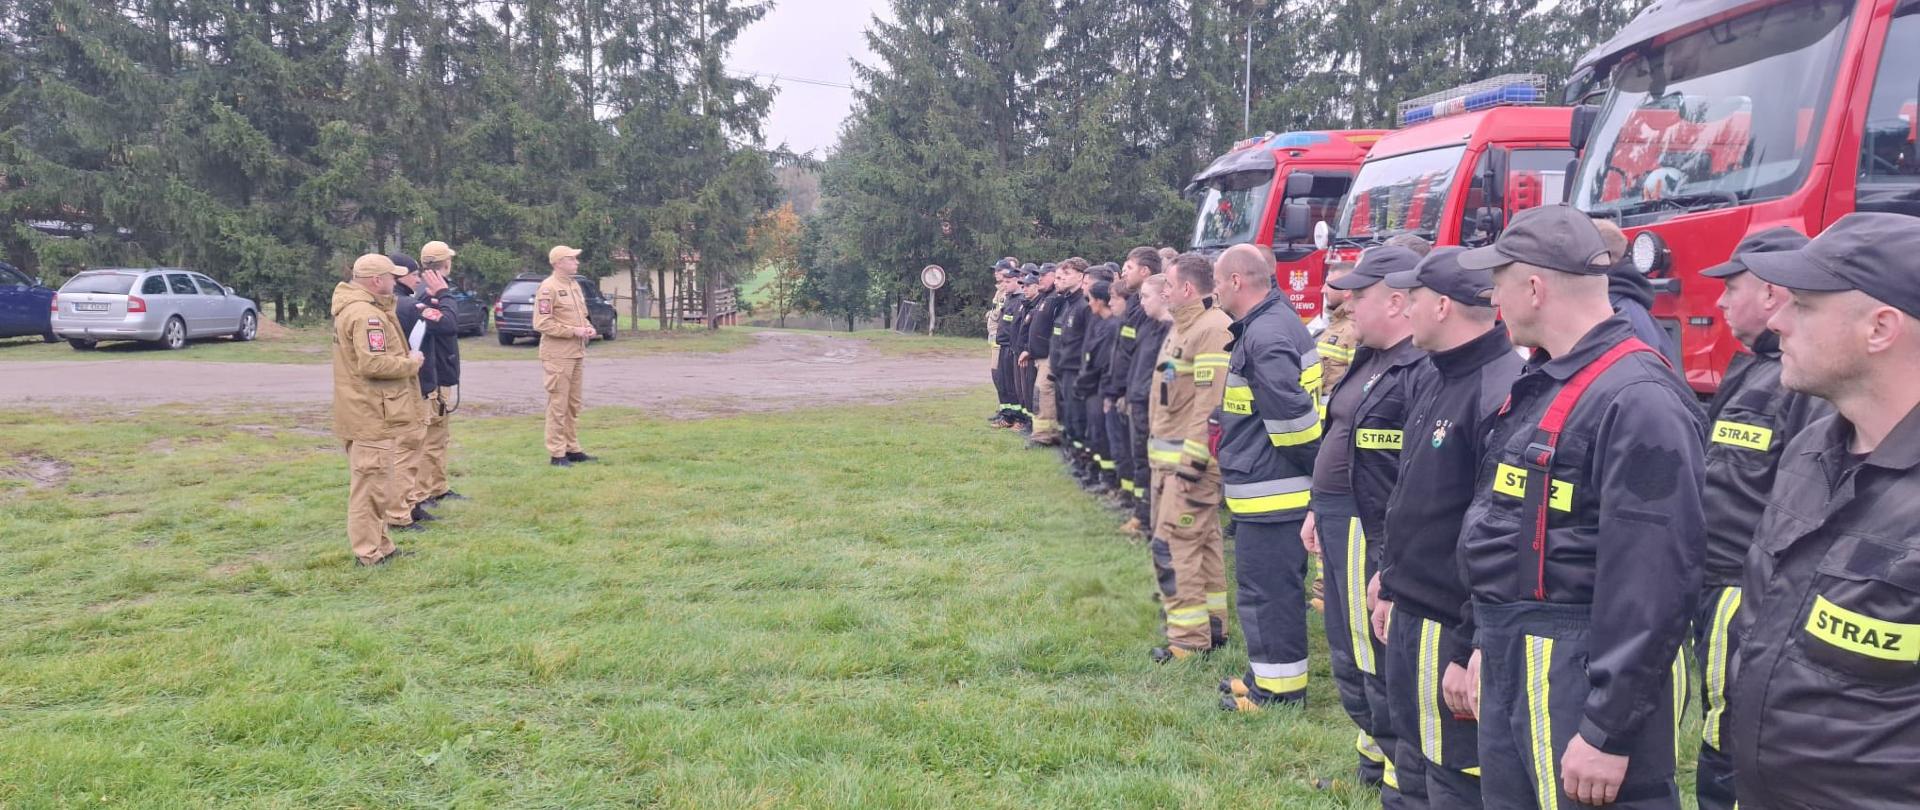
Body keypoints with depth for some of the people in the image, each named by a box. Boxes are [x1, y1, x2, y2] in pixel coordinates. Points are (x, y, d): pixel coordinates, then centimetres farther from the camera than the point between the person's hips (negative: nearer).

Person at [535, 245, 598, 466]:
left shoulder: (574, 285, 15)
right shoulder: (548, 287, -12)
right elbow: (542, 323, -18)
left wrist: (588, 328, 3)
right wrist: (574, 331, -19)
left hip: (577, 353, 9)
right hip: (558, 355, -9)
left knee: (573, 404, 13)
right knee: (558, 404, -5)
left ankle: (572, 449, 21)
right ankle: (557, 454, 0)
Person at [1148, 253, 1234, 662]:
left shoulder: (1213, 329, -17)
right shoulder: (1184, 327, 16)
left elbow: (1211, 403, -23)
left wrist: (1193, 461, -24)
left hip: (1192, 457, -11)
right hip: (1173, 456, 11)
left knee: (1173, 543, -9)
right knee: (1203, 540, 16)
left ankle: (1189, 639, -2)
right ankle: (1212, 626, 25)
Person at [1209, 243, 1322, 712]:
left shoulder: (1267, 335, -22)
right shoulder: (1266, 325, 14)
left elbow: (1291, 410, -26)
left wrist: (1315, 466, -15)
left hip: (1269, 490, -11)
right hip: (1267, 485, 11)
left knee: (1268, 587, 0)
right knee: (1271, 584, 19)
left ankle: (1280, 688, 11)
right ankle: (1269, 674, 31)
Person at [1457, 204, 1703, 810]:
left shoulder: (1638, 400, -20)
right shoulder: (1543, 383, 12)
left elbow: (1653, 581, -23)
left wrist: (1608, 731, -22)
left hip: (1584, 675, -9)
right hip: (1514, 665, 9)